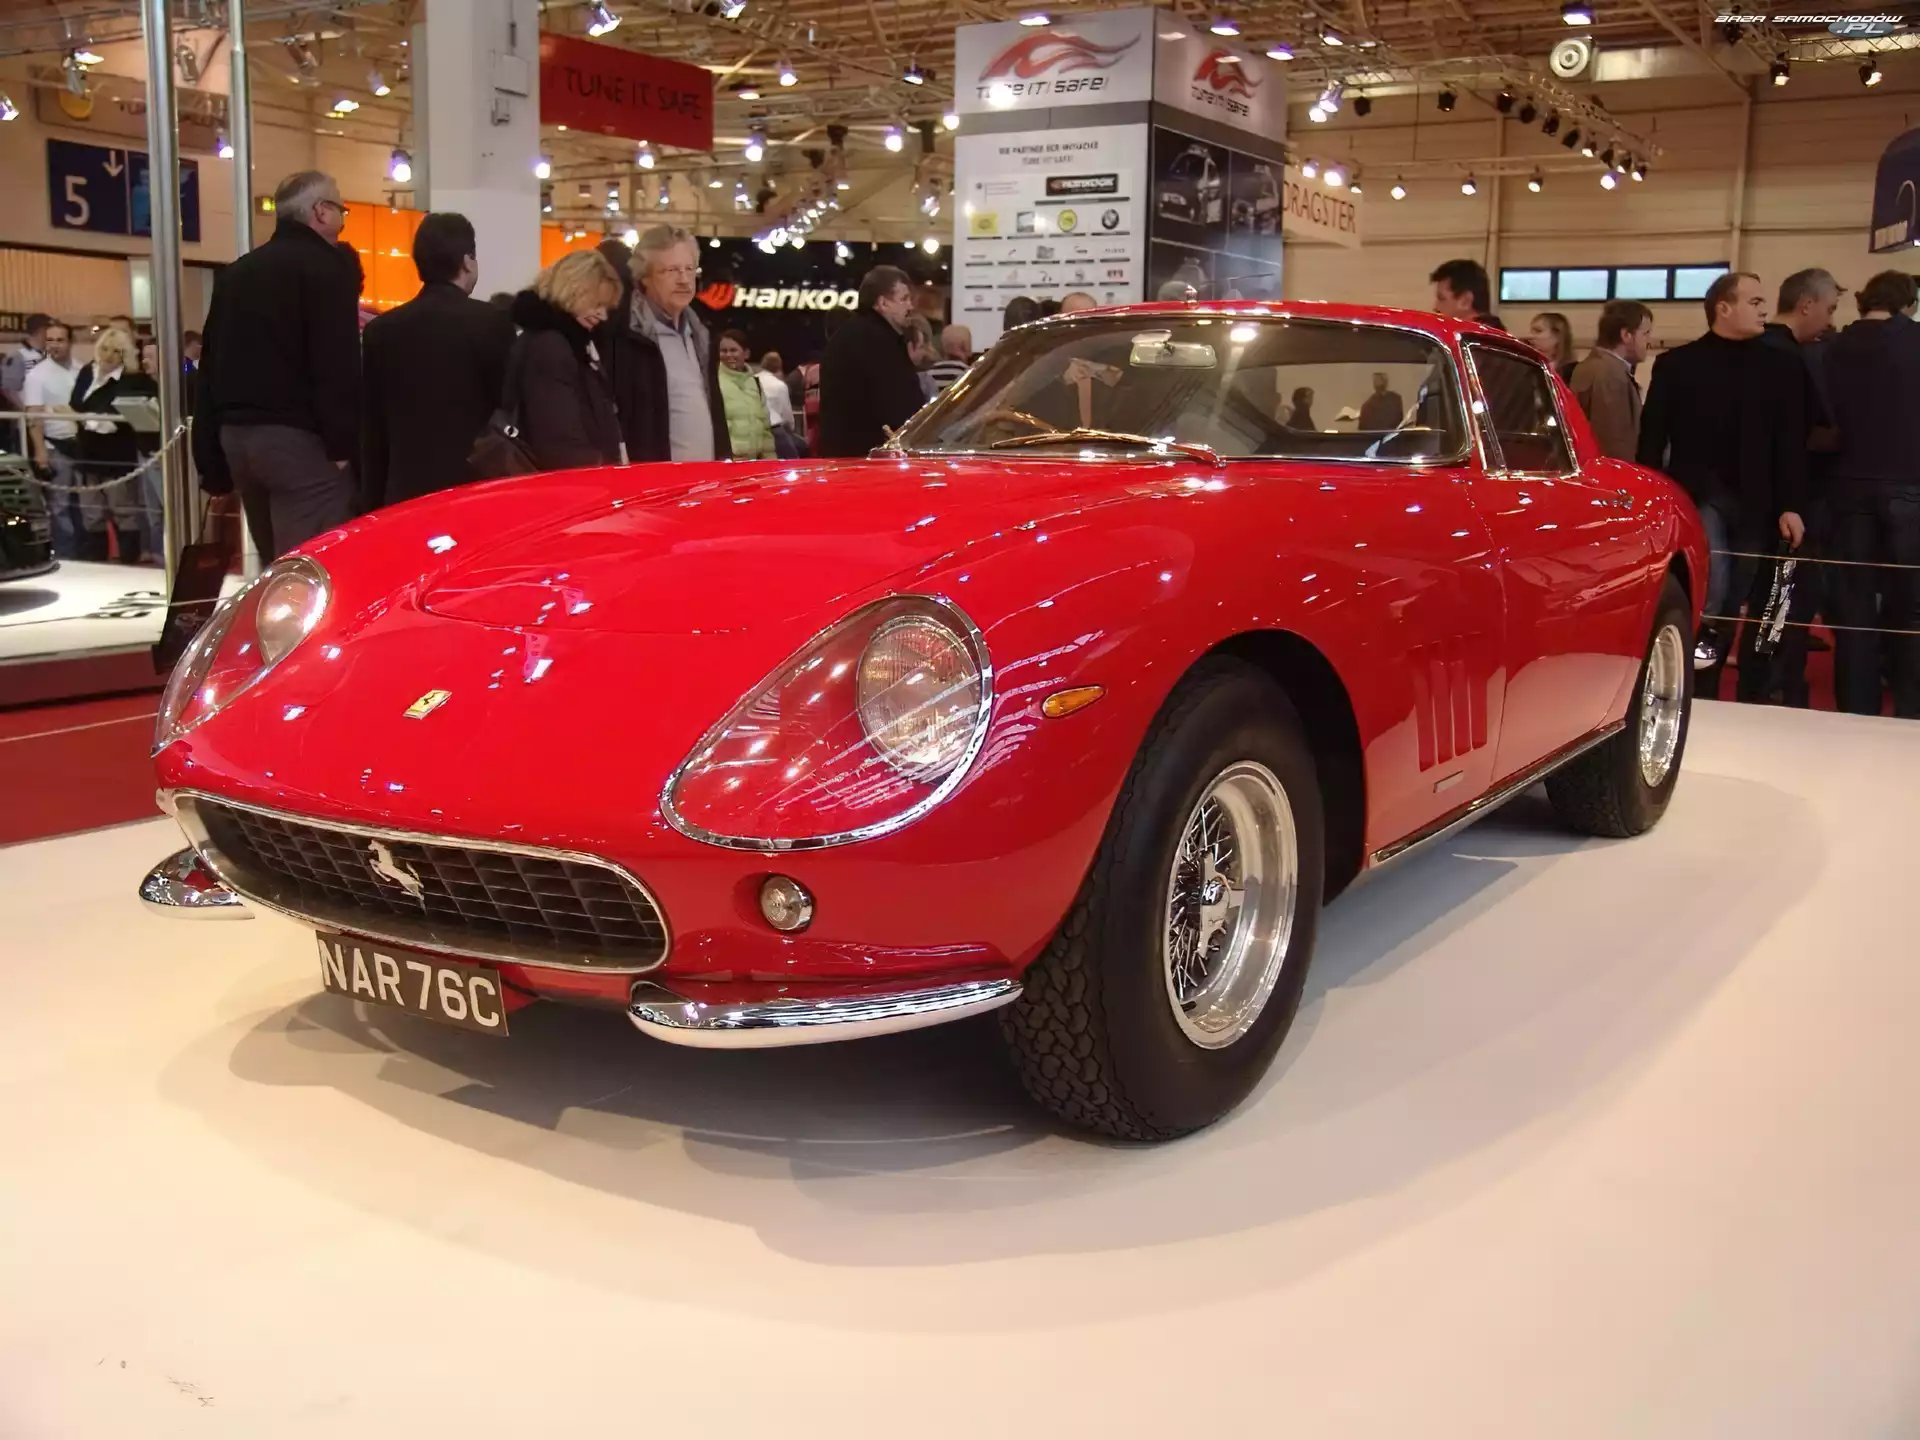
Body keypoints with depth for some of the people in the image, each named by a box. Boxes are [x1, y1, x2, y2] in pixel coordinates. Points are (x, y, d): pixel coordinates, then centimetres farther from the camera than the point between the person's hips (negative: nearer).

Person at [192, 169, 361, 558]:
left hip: (236, 433, 9)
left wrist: (209, 452, 21)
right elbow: (337, 365, -16)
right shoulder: (324, 268, -6)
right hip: (298, 436, -8)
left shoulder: (236, 272, 19)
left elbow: (212, 363, 20)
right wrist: (343, 443, -12)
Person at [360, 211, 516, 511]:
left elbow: (372, 430, 8)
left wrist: (372, 503, 14)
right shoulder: (490, 322, -6)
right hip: (476, 488, -4)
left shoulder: (380, 329, 6)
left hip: (406, 491, 4)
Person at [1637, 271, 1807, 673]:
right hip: (1696, 494, -3)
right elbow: (1651, 436, 0)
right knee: (1712, 579, -25)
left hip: (1753, 502, 3)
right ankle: (1699, 635, 3)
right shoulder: (1677, 364, 2)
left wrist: (1791, 505, -4)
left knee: (1735, 599, 6)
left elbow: (1792, 443, 4)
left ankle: (1704, 687, 17)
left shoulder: (1779, 368, 7)